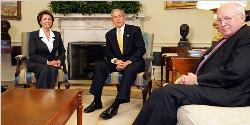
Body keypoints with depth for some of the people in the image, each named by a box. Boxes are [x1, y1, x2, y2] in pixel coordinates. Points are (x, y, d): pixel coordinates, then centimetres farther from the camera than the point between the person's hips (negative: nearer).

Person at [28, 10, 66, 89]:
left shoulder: (57, 35, 12)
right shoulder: (33, 35, 0)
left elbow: (62, 51, 14)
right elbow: (32, 55, -7)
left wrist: (59, 61, -8)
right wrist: (47, 62, -17)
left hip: (52, 63, 3)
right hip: (37, 63, -2)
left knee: (53, 69, -32)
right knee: (45, 69, -35)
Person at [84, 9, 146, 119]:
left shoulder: (135, 30, 1)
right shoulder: (109, 34, 12)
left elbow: (141, 49, -8)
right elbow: (108, 53, 8)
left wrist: (128, 62, -21)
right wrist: (116, 61, -15)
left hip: (133, 61, -4)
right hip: (117, 62, 4)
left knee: (129, 70, -37)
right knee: (99, 66, -20)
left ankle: (115, 106, -38)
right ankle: (97, 101, -18)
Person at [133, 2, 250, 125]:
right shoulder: (228, 39, 20)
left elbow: (234, 73, -22)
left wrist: (197, 80, -15)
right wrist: (192, 77, -4)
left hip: (228, 93, -9)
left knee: (169, 93, -21)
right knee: (161, 92, -2)